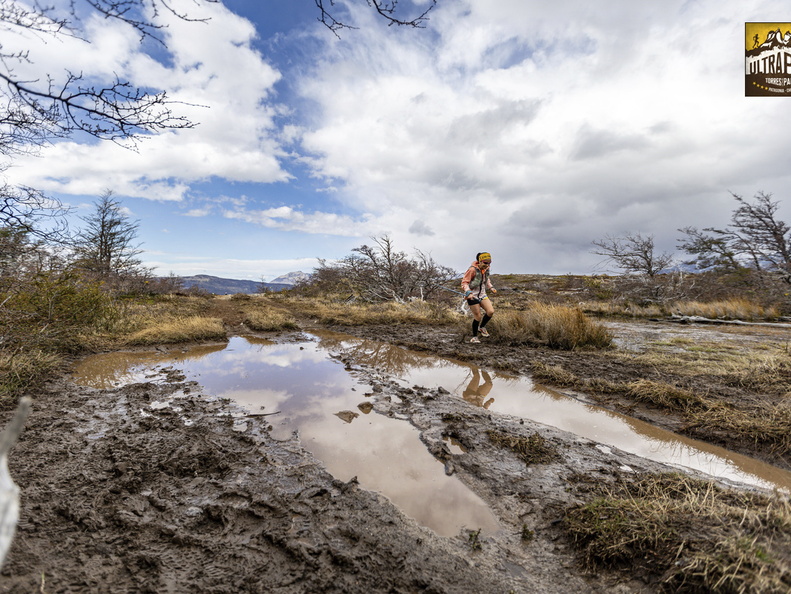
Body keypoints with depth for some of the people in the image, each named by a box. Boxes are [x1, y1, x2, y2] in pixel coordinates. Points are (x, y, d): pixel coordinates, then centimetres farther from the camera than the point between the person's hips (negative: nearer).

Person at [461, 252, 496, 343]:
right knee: (477, 316, -4)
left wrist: (491, 288, 11)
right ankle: (474, 337, 17)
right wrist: (468, 292, -30)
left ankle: (482, 327, 20)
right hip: (472, 296, -6)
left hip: (482, 294, 6)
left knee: (491, 311, -8)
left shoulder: (486, 268, 2)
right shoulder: (472, 269, -19)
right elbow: (464, 282, -16)